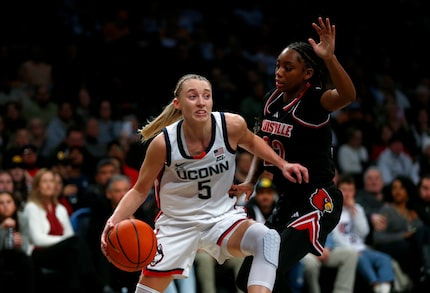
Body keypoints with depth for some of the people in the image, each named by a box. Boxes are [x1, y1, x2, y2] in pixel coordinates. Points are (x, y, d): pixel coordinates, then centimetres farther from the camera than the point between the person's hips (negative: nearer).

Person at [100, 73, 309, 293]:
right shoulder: (164, 143, -21)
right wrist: (115, 221, -24)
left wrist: (282, 164, 2)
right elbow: (140, 191, -7)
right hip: (177, 224, 0)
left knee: (268, 239, -30)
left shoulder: (232, 125, -18)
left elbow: (251, 142, 11)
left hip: (223, 217, 1)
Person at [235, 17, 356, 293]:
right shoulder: (272, 99, 6)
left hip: (318, 200, -9)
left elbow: (348, 96, -39)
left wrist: (329, 58, -52)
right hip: (288, 199, 9)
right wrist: (250, 183, 5)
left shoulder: (314, 99, -16)